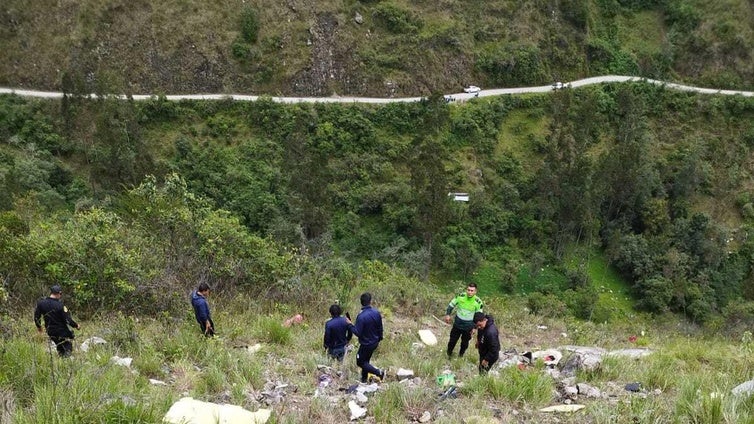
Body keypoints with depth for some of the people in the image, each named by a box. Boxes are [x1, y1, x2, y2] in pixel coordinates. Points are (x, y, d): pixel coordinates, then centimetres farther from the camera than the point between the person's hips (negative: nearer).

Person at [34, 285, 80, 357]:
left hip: (50, 332, 6)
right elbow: (67, 319, -19)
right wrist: (76, 326, -3)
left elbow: (36, 316, 4)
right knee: (68, 349, 5)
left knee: (60, 349, 23)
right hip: (62, 331, -6)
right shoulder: (60, 305, -22)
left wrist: (38, 326, 21)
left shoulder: (41, 302, -7)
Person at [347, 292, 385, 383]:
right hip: (375, 342, 7)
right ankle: (364, 380, 34)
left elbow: (358, 332, -23)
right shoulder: (376, 313, -8)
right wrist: (379, 339, 18)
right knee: (366, 360, 23)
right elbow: (380, 328, 3)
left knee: (360, 362, 10)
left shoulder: (361, 317, -28)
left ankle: (378, 372, -1)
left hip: (366, 344, -7)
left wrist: (350, 324, -11)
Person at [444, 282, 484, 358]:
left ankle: (461, 355, 44)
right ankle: (449, 353, 40)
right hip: (457, 324, 1)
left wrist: (475, 327, -7)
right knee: (452, 340, 14)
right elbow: (451, 304, 0)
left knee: (465, 342, 17)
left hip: (468, 327, -1)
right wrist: (447, 314, -10)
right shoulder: (460, 296, -15)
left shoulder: (478, 302, -18)